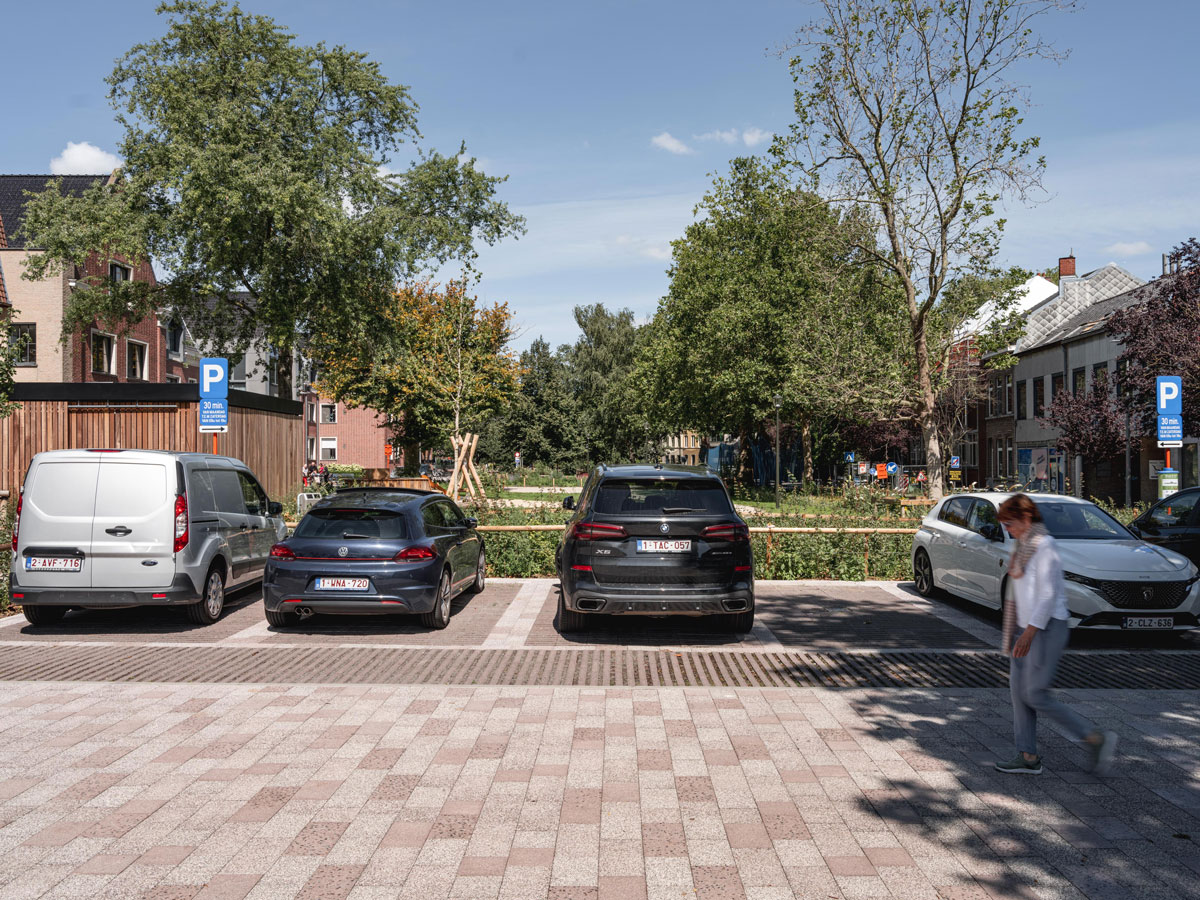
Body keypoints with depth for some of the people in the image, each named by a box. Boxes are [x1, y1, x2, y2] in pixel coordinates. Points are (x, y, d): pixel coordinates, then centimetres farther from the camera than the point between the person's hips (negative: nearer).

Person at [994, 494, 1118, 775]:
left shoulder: (1044, 546, -15)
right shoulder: (1024, 546, 14)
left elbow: (1048, 594, -20)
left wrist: (1030, 631, -23)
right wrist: (1021, 631, 19)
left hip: (1046, 627, -10)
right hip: (1027, 626, 10)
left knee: (1036, 695, -9)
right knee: (1018, 690, 7)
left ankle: (1097, 739, 2)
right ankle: (1028, 757, 13)